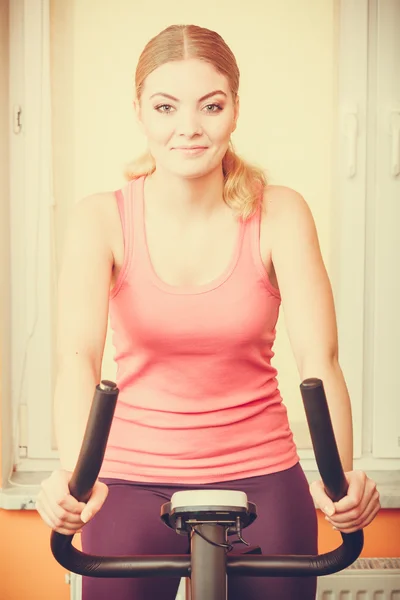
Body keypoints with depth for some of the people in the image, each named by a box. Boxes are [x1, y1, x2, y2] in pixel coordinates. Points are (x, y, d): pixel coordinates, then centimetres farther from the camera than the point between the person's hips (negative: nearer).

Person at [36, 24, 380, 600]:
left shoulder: (280, 214, -9)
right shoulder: (101, 218, -10)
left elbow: (319, 357, -19)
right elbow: (77, 357, -22)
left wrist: (339, 473, -36)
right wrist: (72, 474, -40)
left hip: (260, 480, 0)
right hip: (131, 483, 0)